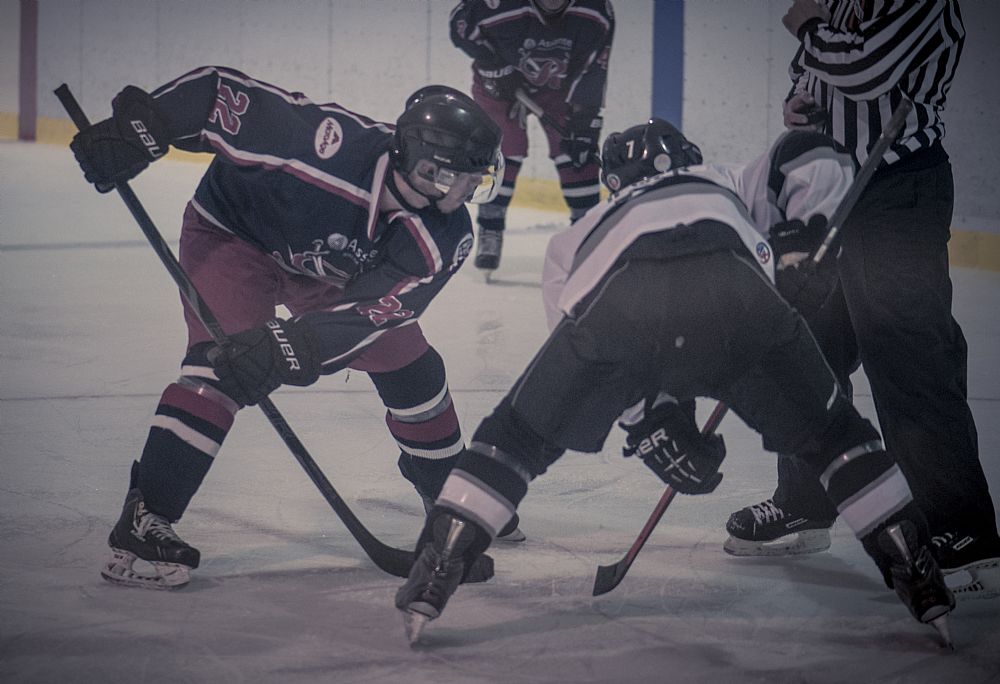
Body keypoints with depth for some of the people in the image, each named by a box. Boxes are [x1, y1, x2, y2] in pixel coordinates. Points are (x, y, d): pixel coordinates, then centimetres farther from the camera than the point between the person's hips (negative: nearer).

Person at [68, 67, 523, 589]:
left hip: (332, 267, 5)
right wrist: (140, 126, -44)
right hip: (232, 232, -5)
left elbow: (367, 311, -35)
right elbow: (222, 91, -35)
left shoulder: (443, 240, -26)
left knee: (407, 365, 8)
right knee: (223, 366, -25)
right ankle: (143, 522, -22)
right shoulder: (332, 146, -41)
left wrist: (287, 347, -49)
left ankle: (450, 490, 34)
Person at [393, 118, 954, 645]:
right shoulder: (730, 187, 45)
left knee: (518, 435, 21)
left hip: (618, 298, 0)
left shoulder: (578, 235, 43)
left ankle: (431, 579, 13)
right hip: (733, 291, 0)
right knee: (831, 433, 22)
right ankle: (920, 580, 18)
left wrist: (653, 425, 30)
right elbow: (826, 170, 31)